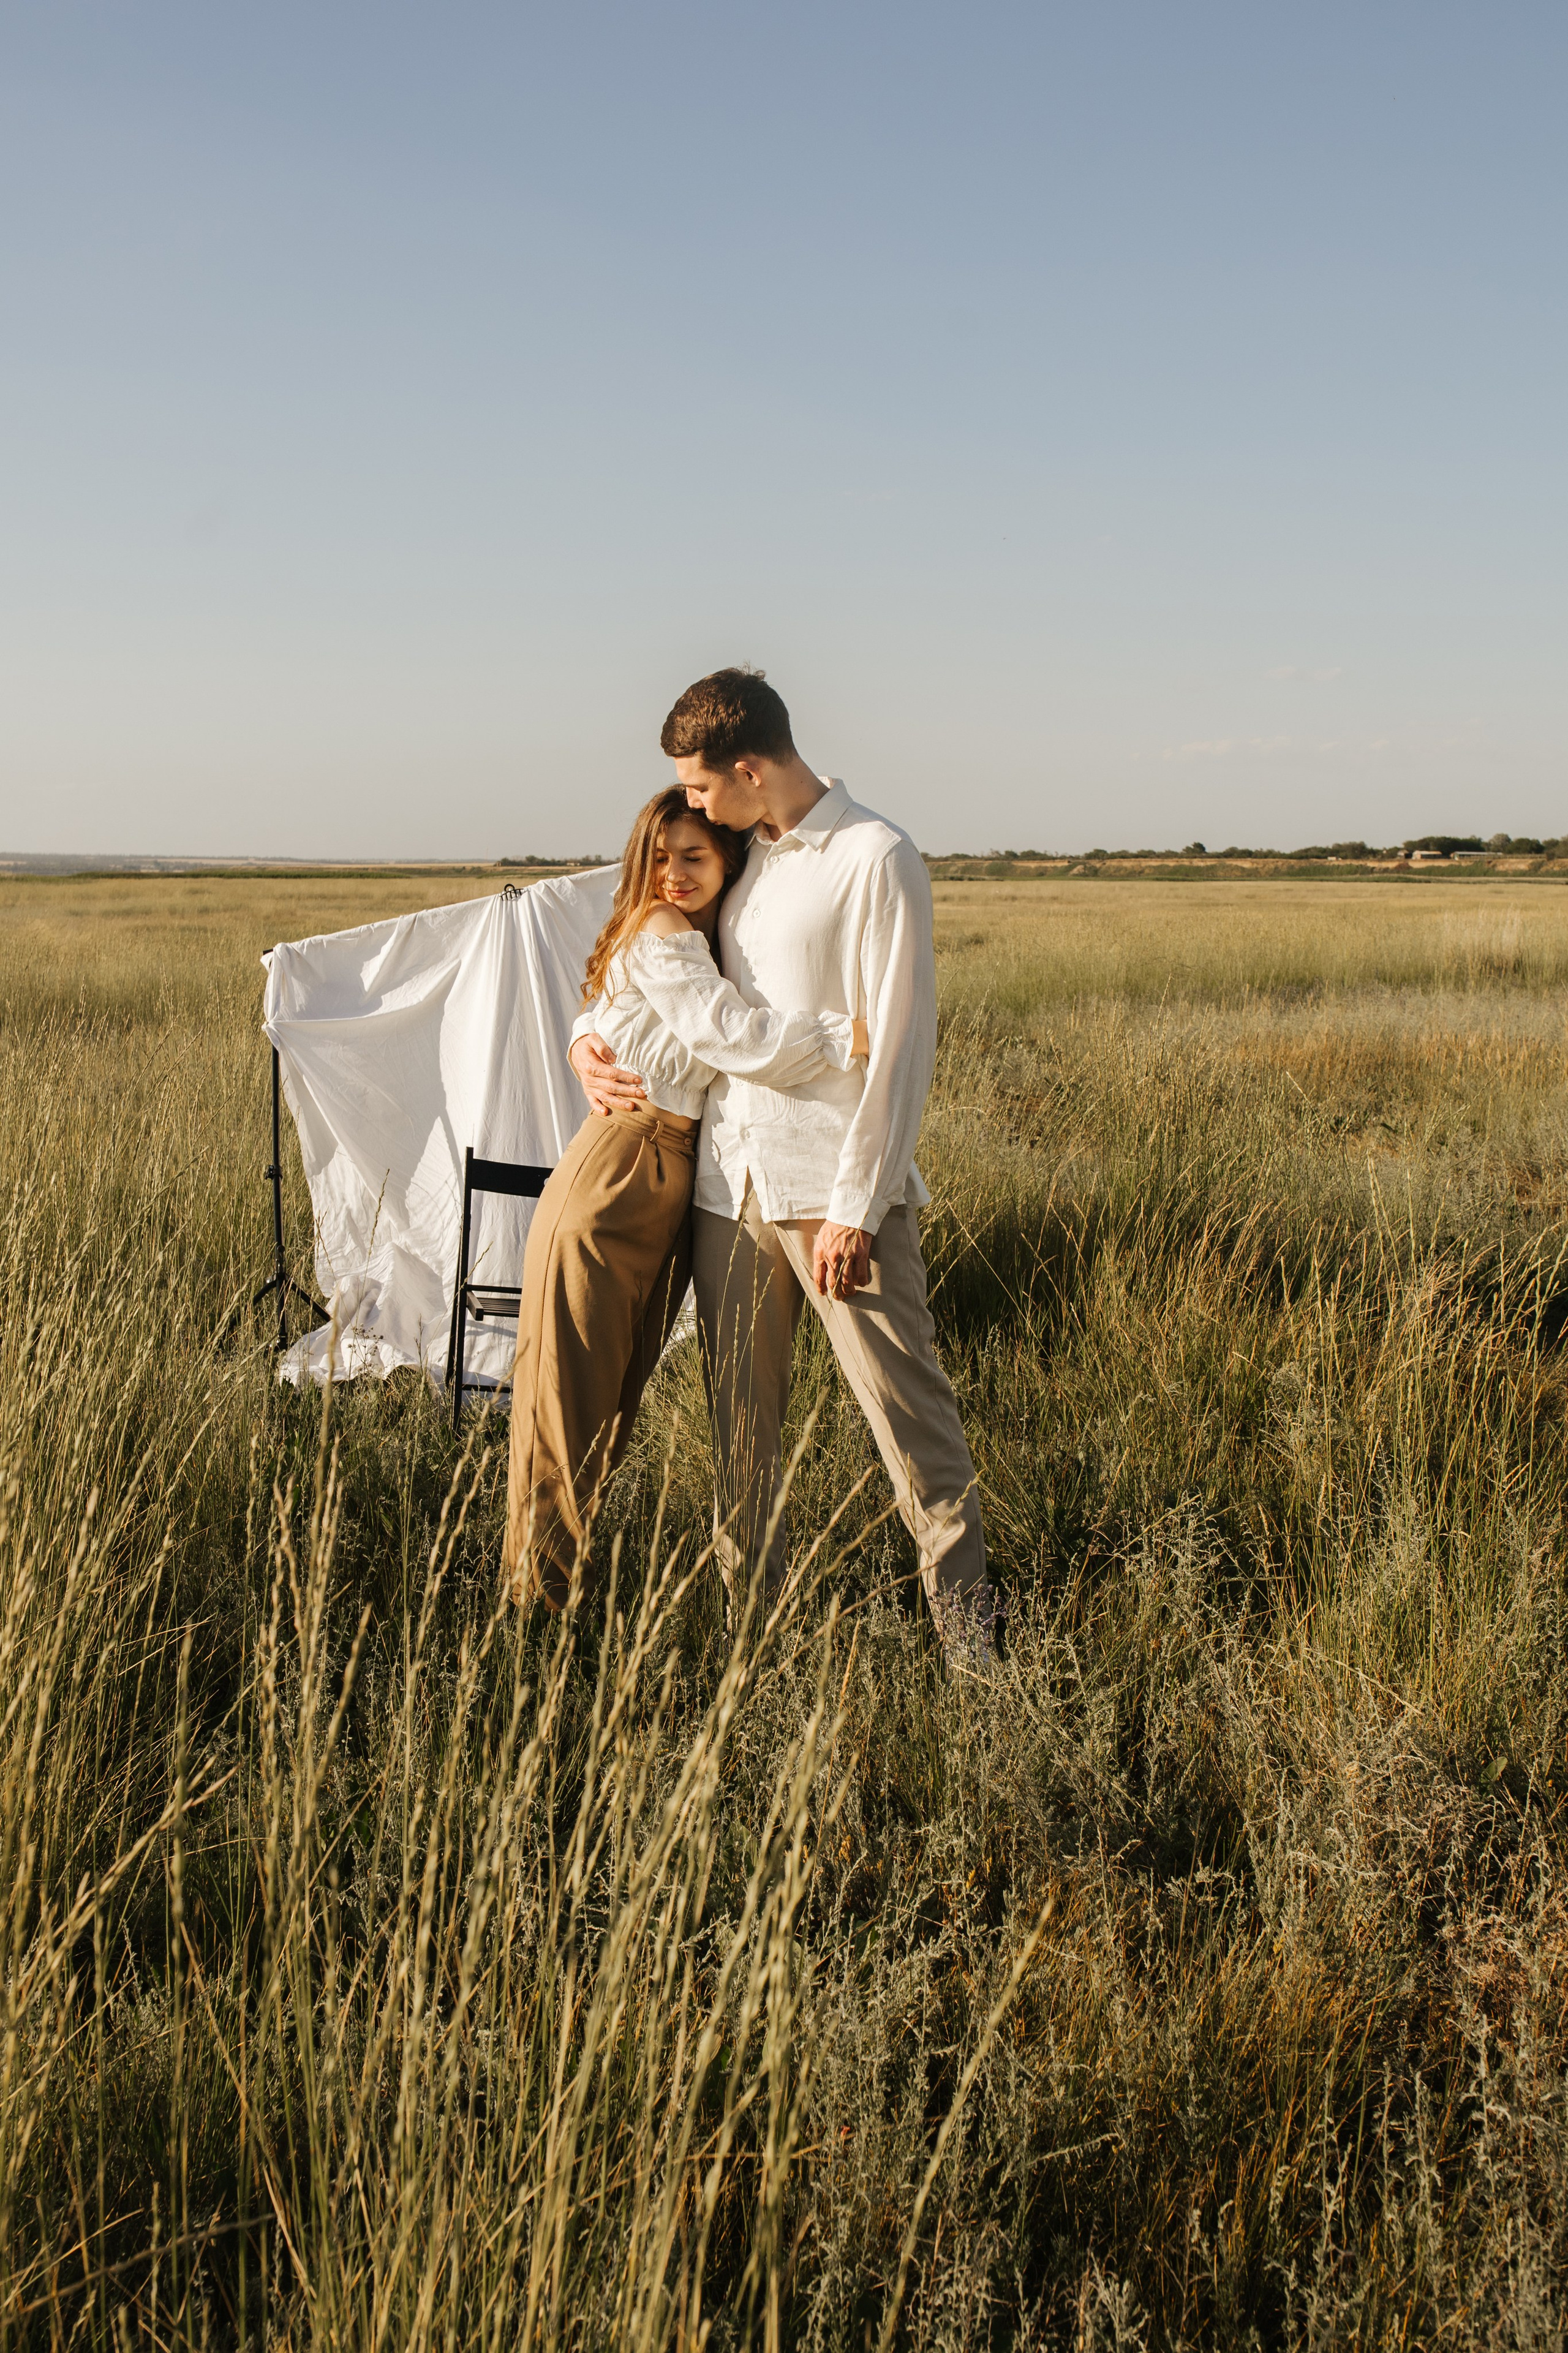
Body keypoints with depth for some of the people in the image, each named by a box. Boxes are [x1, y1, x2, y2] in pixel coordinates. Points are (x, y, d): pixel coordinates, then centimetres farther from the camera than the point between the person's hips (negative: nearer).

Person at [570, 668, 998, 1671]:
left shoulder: (875, 858, -7)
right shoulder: (739, 859, 15)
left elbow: (899, 1044, -11)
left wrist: (855, 1204, -15)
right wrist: (591, 1034, 12)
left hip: (835, 1185, -6)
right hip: (730, 1178, 7)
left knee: (906, 1402, -5)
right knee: (739, 1415, 9)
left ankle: (965, 1615, 5)